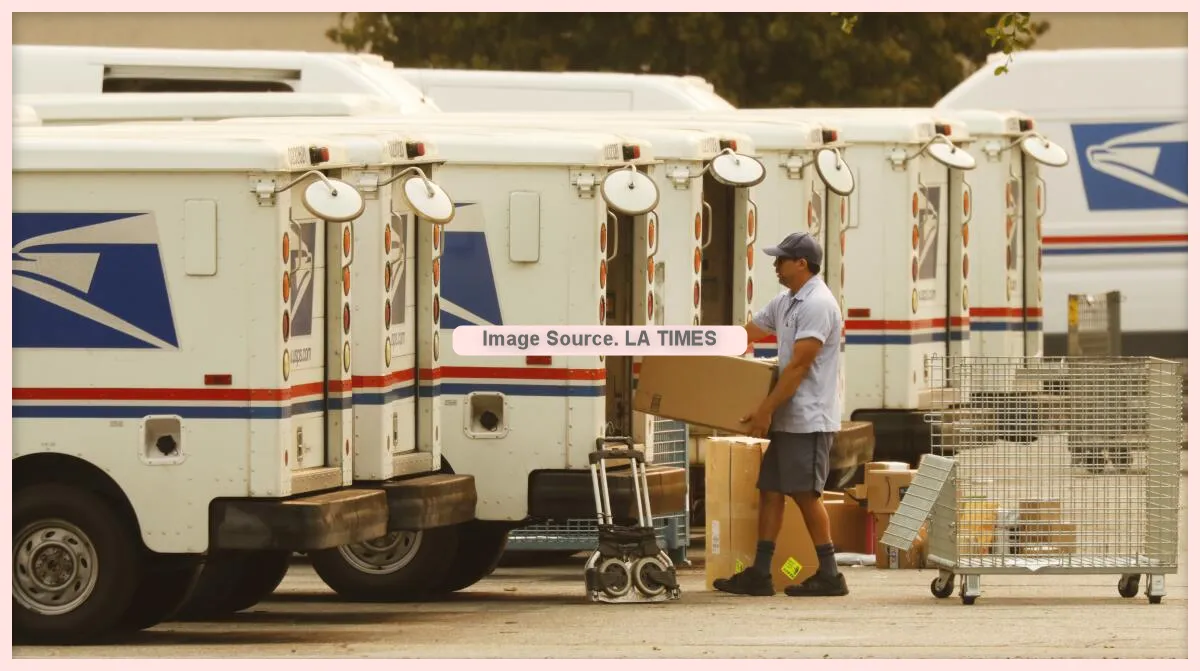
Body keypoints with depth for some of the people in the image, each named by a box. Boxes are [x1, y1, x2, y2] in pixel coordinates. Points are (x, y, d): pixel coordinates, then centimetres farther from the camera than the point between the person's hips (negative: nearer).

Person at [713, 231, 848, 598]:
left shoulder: (817, 304, -16)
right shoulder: (785, 303, 16)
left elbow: (799, 365, -21)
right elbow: (747, 334, 24)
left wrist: (766, 409, -21)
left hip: (809, 419, -10)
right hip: (787, 419, 10)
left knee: (805, 494, -8)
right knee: (770, 491, 7)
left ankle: (829, 576, -2)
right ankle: (759, 574, 8)